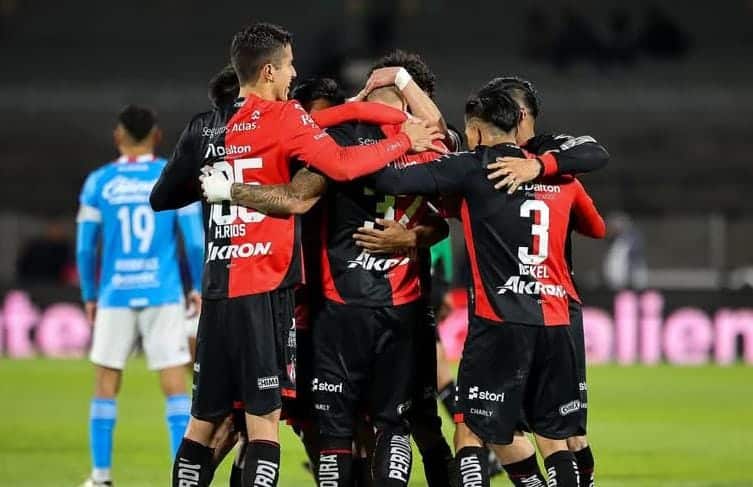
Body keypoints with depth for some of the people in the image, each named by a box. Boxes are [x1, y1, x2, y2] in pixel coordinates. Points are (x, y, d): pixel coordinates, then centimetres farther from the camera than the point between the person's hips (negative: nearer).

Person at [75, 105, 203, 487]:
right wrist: (198, 288, 12)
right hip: (163, 295, -1)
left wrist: (89, 296, 15)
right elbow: (194, 241, 0)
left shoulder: (98, 183, 2)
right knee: (175, 385, 0)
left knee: (106, 385, 10)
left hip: (116, 296, 1)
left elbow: (85, 248, 4)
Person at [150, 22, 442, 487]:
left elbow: (162, 197, 18)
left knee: (204, 421, 11)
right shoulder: (282, 118, -6)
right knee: (264, 417, -6)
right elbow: (342, 165, -15)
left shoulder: (204, 129, 12)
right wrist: (404, 142, -3)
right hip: (264, 290, -6)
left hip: (218, 288, 6)